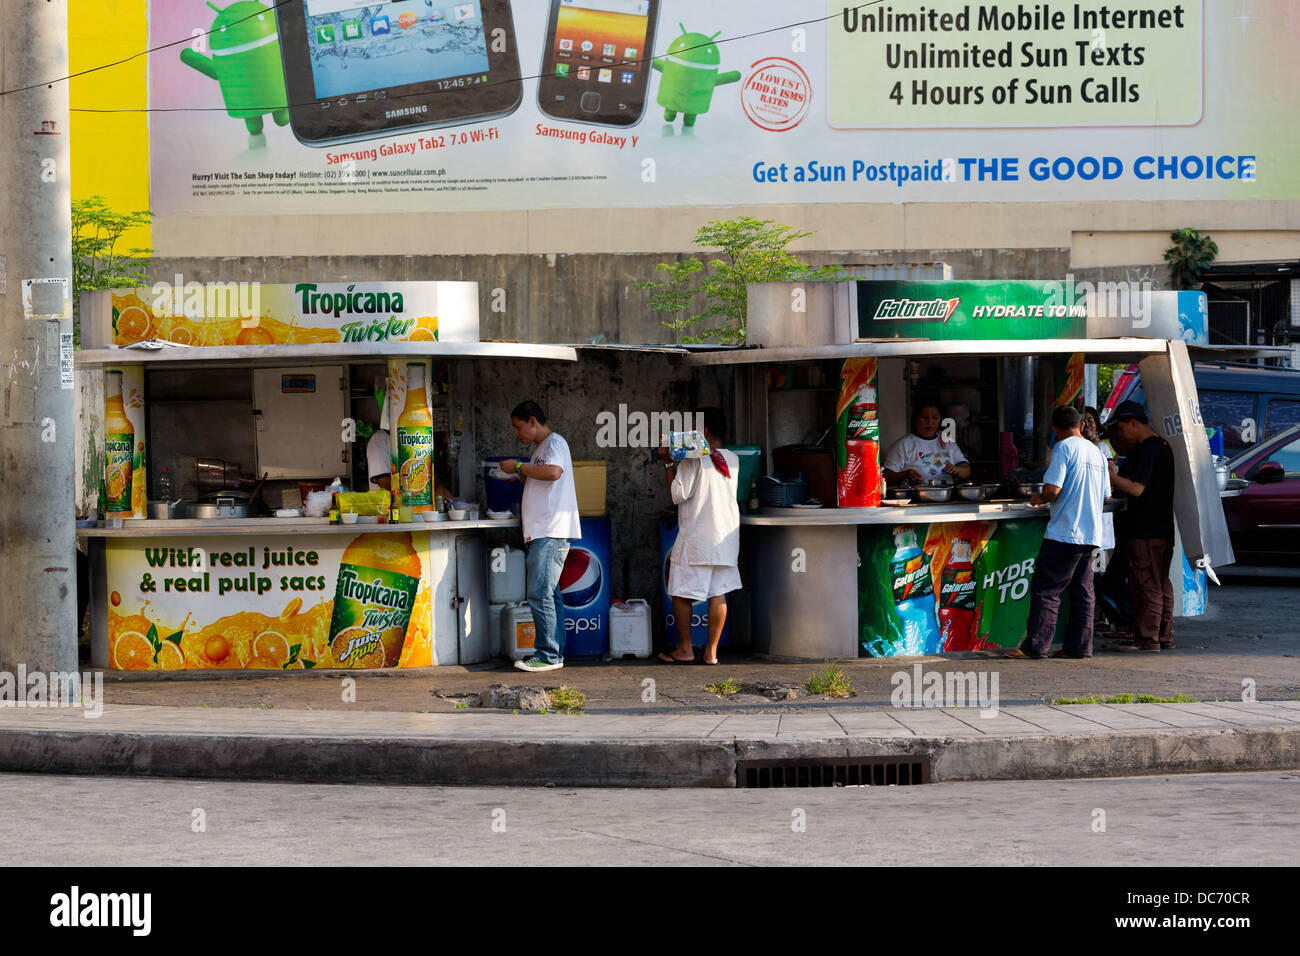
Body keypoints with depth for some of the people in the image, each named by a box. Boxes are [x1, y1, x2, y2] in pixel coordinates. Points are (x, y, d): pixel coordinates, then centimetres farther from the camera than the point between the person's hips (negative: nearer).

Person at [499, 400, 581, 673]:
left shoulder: (555, 443, -7)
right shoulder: (542, 448, 23)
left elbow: (553, 472, -26)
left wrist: (519, 466, -16)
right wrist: (519, 475, 17)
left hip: (552, 532, -10)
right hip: (542, 533, 10)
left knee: (540, 594, -13)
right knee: (549, 594, 9)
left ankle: (548, 655, -12)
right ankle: (555, 654, 11)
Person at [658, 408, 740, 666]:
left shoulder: (693, 460, -12)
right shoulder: (733, 459, 7)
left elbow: (678, 494, -14)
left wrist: (669, 463, -5)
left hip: (695, 536, -6)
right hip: (726, 536, 6)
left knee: (681, 592, 5)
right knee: (718, 593, 6)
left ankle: (685, 649, 8)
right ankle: (712, 650, 5)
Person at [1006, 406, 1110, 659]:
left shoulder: (1064, 447, -9)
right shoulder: (1097, 452, 14)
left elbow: (1052, 490, -17)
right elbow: (1105, 496, 18)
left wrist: (1039, 499, 3)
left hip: (1065, 532, -8)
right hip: (1091, 534, 8)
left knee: (1045, 590, -5)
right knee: (1082, 591, 10)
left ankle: (1035, 646, -7)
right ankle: (1079, 646, 11)